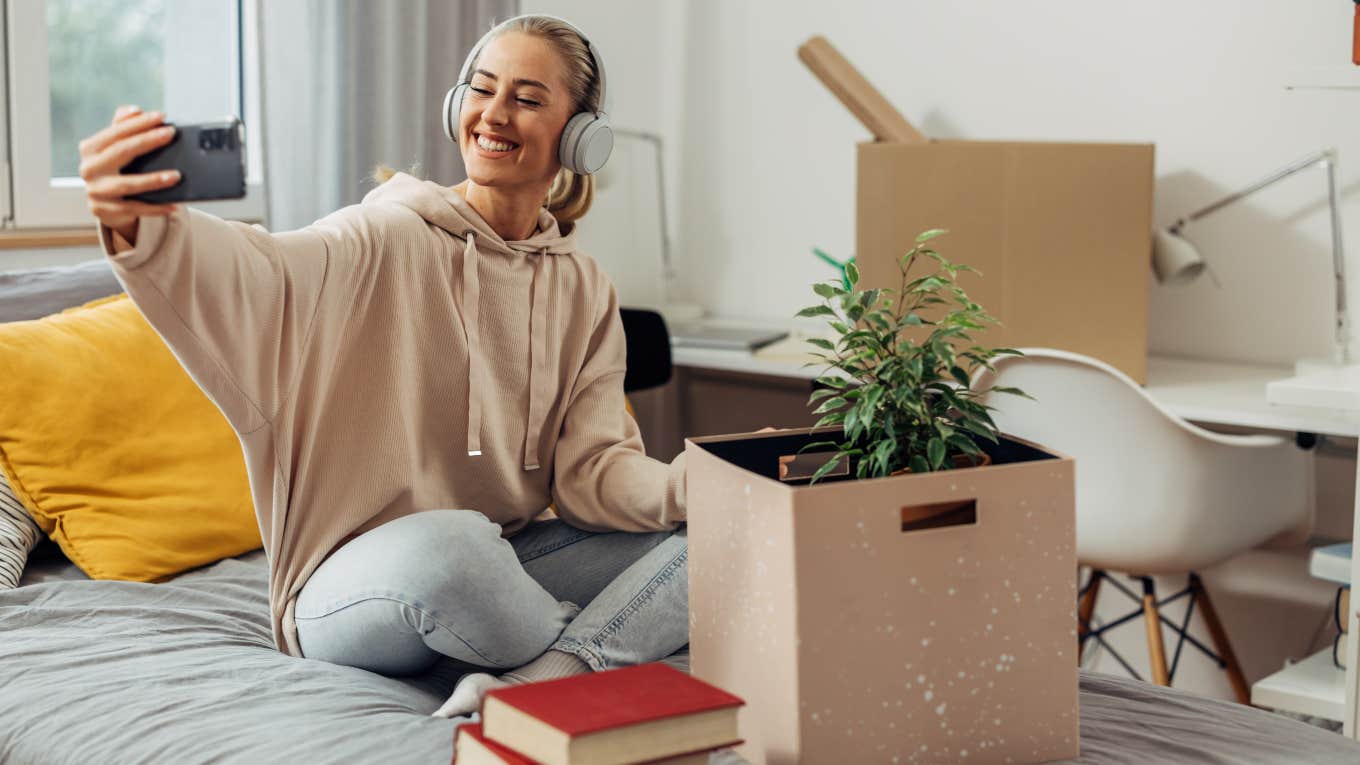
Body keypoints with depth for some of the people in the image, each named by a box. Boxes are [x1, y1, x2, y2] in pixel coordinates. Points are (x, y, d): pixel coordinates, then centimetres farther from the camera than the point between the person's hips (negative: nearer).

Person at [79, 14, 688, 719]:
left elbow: (590, 471, 0)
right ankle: (598, 652, -10)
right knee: (447, 542, -39)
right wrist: (136, 227, -52)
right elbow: (262, 276, -30)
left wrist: (691, 486, -22)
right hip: (352, 590, -4)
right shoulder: (391, 242, -9)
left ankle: (540, 683, -30)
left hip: (507, 569, 5)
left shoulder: (585, 295, 7)